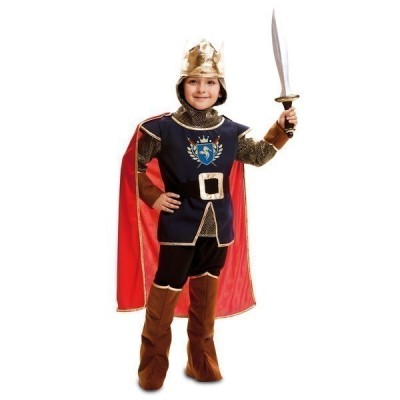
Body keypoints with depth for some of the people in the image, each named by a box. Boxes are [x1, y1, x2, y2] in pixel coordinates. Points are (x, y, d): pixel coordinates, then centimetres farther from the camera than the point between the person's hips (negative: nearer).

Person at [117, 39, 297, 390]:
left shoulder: (230, 131, 4)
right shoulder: (162, 128, -7)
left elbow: (259, 155, 14)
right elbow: (134, 163, 0)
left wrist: (281, 129, 3)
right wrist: (152, 196, -6)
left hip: (218, 228, 4)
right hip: (179, 226, -4)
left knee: (207, 296, 15)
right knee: (165, 295, 2)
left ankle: (202, 361, 31)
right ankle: (153, 364, 19)